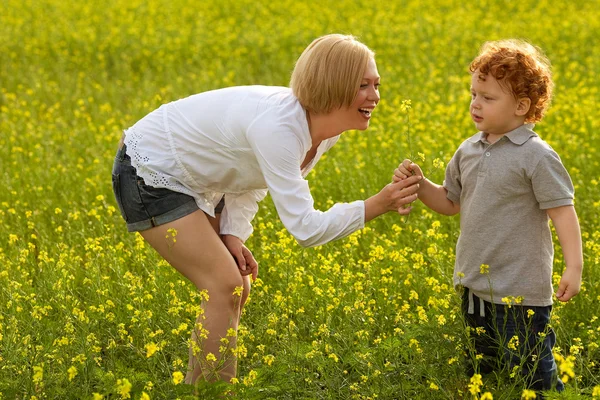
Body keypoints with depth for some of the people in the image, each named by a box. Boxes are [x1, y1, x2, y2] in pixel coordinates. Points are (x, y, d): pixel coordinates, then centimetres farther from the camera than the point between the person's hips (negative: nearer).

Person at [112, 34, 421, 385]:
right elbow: (305, 228, -36)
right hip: (149, 174, -9)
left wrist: (233, 233, -9)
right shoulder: (278, 127, -35)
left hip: (192, 181, 9)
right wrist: (377, 205, -35)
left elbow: (254, 179, 6)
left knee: (237, 289, 7)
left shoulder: (327, 131, -7)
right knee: (225, 287, -15)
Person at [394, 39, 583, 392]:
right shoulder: (469, 151, 7)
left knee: (533, 377, -1)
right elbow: (450, 203, 18)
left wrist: (574, 267, -22)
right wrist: (419, 184, 1)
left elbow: (563, 213, -14)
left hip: (521, 294, -7)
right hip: (476, 288, 7)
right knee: (482, 372, 18)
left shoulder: (536, 157, -13)